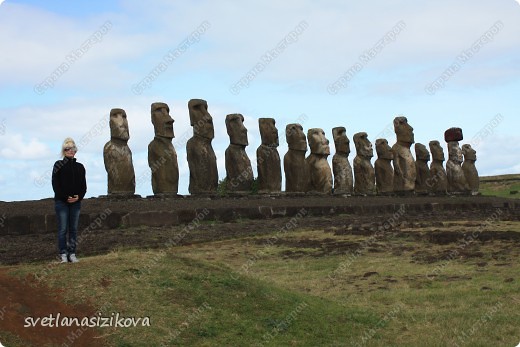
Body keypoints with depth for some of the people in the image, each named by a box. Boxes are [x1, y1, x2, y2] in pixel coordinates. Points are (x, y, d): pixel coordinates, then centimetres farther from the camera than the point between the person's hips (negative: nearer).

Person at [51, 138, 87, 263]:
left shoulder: (80, 167, 11)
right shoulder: (58, 165, 2)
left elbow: (83, 185, 11)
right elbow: (55, 184, -4)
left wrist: (79, 197, -7)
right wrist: (65, 197, -12)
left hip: (76, 201, 3)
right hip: (61, 201, -3)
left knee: (74, 229, 5)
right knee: (63, 229, -2)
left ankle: (72, 253, 9)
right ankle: (63, 254, 3)